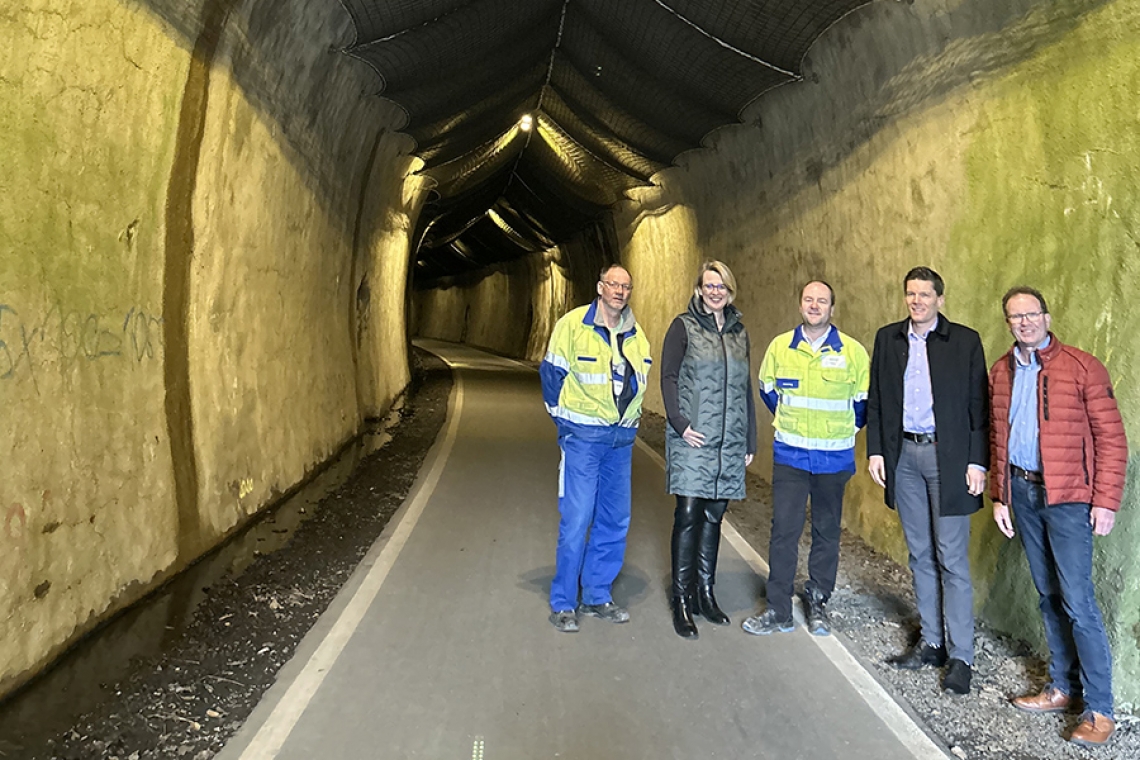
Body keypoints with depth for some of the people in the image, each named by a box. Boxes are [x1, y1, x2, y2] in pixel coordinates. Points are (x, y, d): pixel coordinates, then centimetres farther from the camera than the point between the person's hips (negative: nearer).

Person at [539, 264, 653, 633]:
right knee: (576, 519, -6)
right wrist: (563, 417, -1)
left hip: (622, 438, 6)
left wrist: (630, 417, 13)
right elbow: (551, 372, -2)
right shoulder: (573, 324, -7)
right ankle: (562, 603, 7)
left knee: (615, 520, 9)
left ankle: (597, 596, 24)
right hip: (583, 436, -6)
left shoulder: (636, 335, 9)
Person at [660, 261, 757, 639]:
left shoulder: (739, 332, 15)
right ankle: (682, 601, 2)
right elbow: (669, 377, -3)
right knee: (688, 515, -6)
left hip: (729, 442, 5)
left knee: (713, 516, 9)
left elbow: (746, 389, 16)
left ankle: (705, 593, 20)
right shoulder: (684, 326, 2)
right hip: (692, 438, -4)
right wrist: (679, 422, -15)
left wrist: (750, 440, 14)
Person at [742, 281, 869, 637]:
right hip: (789, 454, 1)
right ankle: (778, 611, 8)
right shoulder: (780, 346, 1)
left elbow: (864, 399, 7)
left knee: (827, 531, 10)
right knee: (783, 530, -1)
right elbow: (767, 389, 16)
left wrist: (845, 428, 7)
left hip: (834, 457, 0)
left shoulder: (853, 351, -5)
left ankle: (818, 604, 25)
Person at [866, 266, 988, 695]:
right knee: (920, 555, 13)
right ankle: (930, 643, 24)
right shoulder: (888, 339, 8)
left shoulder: (965, 342, -3)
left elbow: (978, 406, -3)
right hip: (904, 455, 4)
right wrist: (875, 450, 4)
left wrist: (977, 462, -9)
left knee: (952, 560, -2)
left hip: (948, 457, -4)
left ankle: (961, 656, 8)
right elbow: (876, 400, 10)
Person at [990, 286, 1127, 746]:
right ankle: (1063, 688, 26)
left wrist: (1105, 501, -12)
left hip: (1067, 498, -5)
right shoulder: (1001, 372, 8)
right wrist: (999, 496, 12)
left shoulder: (1083, 368, -8)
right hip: (1022, 493, 5)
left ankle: (1099, 710, 7)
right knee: (1048, 596, 14)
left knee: (1077, 601, -5)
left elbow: (1111, 439, -8)